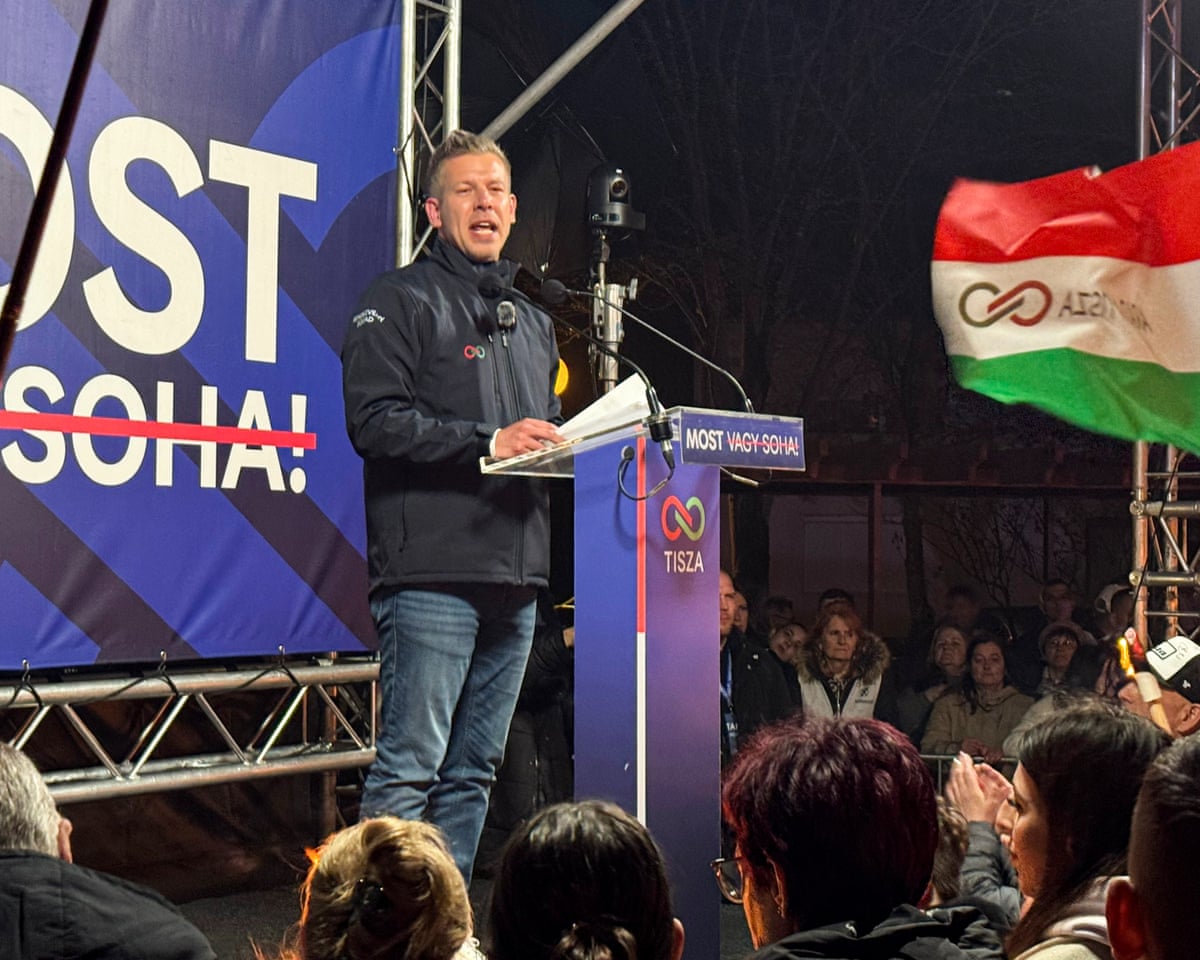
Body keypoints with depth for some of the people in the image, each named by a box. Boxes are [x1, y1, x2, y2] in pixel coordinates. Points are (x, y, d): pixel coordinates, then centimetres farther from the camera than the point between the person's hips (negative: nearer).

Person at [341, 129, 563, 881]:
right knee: (410, 768, -8)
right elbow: (375, 421, -12)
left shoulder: (533, 321, 24)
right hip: (432, 572, -7)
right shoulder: (400, 302, 1)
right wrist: (488, 442, -19)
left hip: (515, 577, 8)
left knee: (474, 771, 11)